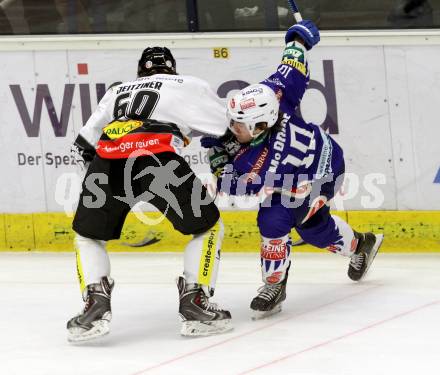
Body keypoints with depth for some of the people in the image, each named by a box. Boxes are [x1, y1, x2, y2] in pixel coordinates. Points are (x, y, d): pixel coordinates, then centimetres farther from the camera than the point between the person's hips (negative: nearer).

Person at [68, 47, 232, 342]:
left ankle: (95, 304, 3)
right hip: (159, 157, -3)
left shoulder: (117, 92, 38)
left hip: (108, 160, 3)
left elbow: (83, 147, 34)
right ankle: (195, 304, 7)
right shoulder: (189, 86, 28)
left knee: (88, 236, 24)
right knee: (208, 227, 18)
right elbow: (227, 127, 26)